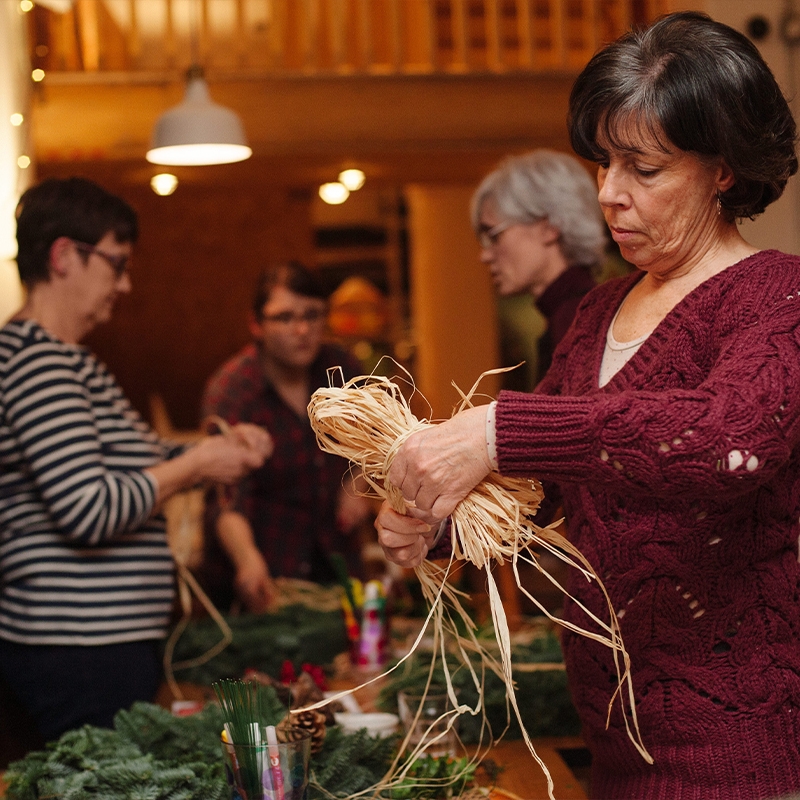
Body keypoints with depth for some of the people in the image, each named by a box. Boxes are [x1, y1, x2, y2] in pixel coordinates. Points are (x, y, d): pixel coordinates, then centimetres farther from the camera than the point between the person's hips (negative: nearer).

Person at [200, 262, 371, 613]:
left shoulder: (340, 369, -4)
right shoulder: (231, 391, -21)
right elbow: (226, 497, -34)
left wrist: (356, 484, 0)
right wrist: (247, 560, -51)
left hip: (334, 557, 5)